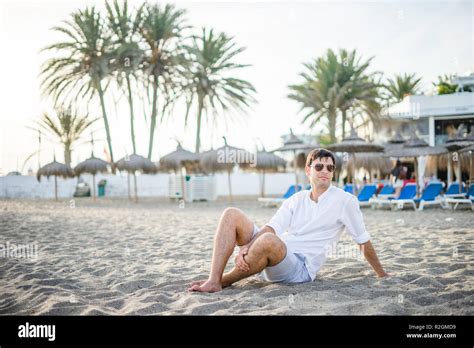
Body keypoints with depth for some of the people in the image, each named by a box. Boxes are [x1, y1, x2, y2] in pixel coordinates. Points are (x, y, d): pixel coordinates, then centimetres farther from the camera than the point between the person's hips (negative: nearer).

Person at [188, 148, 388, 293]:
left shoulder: (345, 201, 1)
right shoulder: (296, 199, 14)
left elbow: (364, 241, 9)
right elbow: (271, 228, 0)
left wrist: (382, 275, 14)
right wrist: (246, 247, -18)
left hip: (301, 268, -5)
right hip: (272, 260, 6)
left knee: (269, 240, -38)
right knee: (232, 215, -10)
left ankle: (223, 282, -20)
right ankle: (213, 281, -26)